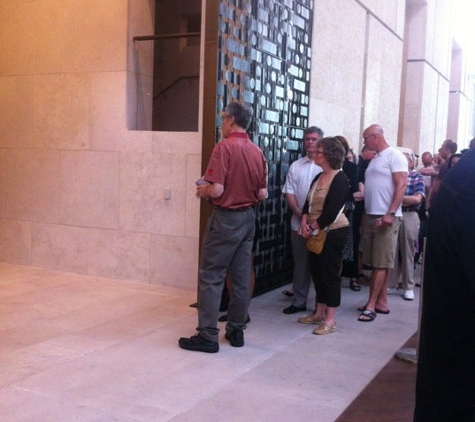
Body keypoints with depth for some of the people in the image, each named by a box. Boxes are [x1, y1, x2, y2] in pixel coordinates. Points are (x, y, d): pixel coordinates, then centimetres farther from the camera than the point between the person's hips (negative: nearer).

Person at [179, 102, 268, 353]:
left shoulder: (224, 147, -14)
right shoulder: (257, 152, 6)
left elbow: (216, 190, -20)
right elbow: (263, 194, 8)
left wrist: (202, 191, 0)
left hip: (225, 218, -7)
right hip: (248, 218, 7)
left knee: (211, 277, -1)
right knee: (241, 278, 11)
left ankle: (207, 336, 1)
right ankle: (236, 330, 19)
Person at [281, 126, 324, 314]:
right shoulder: (295, 166, 9)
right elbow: (289, 193, 5)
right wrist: (300, 214, -9)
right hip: (299, 223, 4)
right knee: (300, 263, 11)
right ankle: (298, 302, 20)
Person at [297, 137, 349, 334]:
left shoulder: (340, 179, -13)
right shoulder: (318, 177, 12)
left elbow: (331, 210, -20)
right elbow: (308, 203, 9)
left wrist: (313, 228, -15)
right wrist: (305, 223, -8)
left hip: (333, 232, -8)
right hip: (315, 232, 8)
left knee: (330, 273, -4)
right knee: (317, 271, 12)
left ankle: (330, 320, 3)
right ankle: (319, 313, 24)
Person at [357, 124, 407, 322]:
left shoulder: (394, 156, -7)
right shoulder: (375, 160, 19)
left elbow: (401, 186, -15)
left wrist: (391, 213, -22)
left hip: (386, 217, -8)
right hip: (371, 216, 8)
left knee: (381, 263, -5)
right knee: (376, 262, 10)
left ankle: (371, 305, -4)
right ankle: (381, 302, 17)